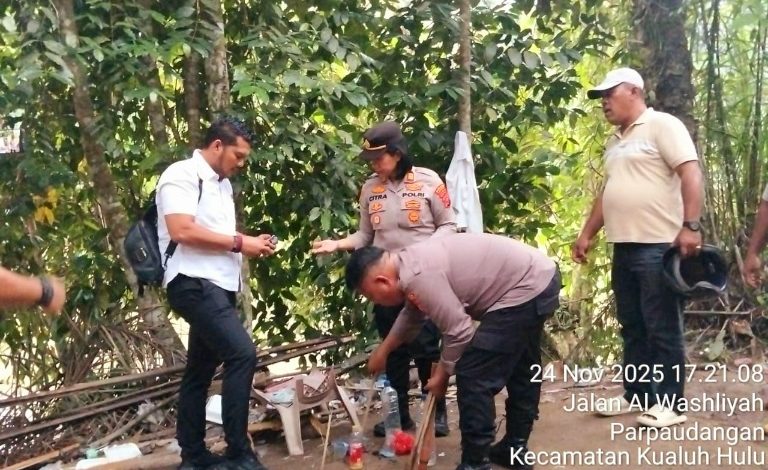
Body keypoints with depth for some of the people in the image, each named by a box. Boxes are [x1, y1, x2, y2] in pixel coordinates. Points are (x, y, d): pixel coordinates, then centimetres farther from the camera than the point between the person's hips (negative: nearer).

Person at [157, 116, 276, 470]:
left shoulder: (221, 184, 21)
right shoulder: (182, 175, -7)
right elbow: (182, 231, -20)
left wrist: (249, 245, 8)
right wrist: (238, 243, -14)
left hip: (218, 286, 10)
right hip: (194, 284, -10)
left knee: (201, 370, 12)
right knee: (242, 353, -19)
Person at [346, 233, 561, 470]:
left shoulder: (418, 275, -22)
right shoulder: (412, 262, 10)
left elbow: (458, 331, -19)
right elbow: (412, 314, 28)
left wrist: (442, 374, -3)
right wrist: (383, 350, 37)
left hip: (525, 290, -11)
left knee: (473, 376, -6)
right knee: (520, 369, 23)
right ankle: (516, 448, 37)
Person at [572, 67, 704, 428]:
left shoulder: (662, 125, -6)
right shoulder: (616, 141, 19)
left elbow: (691, 174, -15)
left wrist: (690, 227, -24)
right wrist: (586, 235, 21)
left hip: (659, 247, -8)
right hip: (624, 247, 9)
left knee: (662, 329, -3)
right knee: (632, 327, 13)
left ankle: (669, 404, 5)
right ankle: (637, 395, 22)